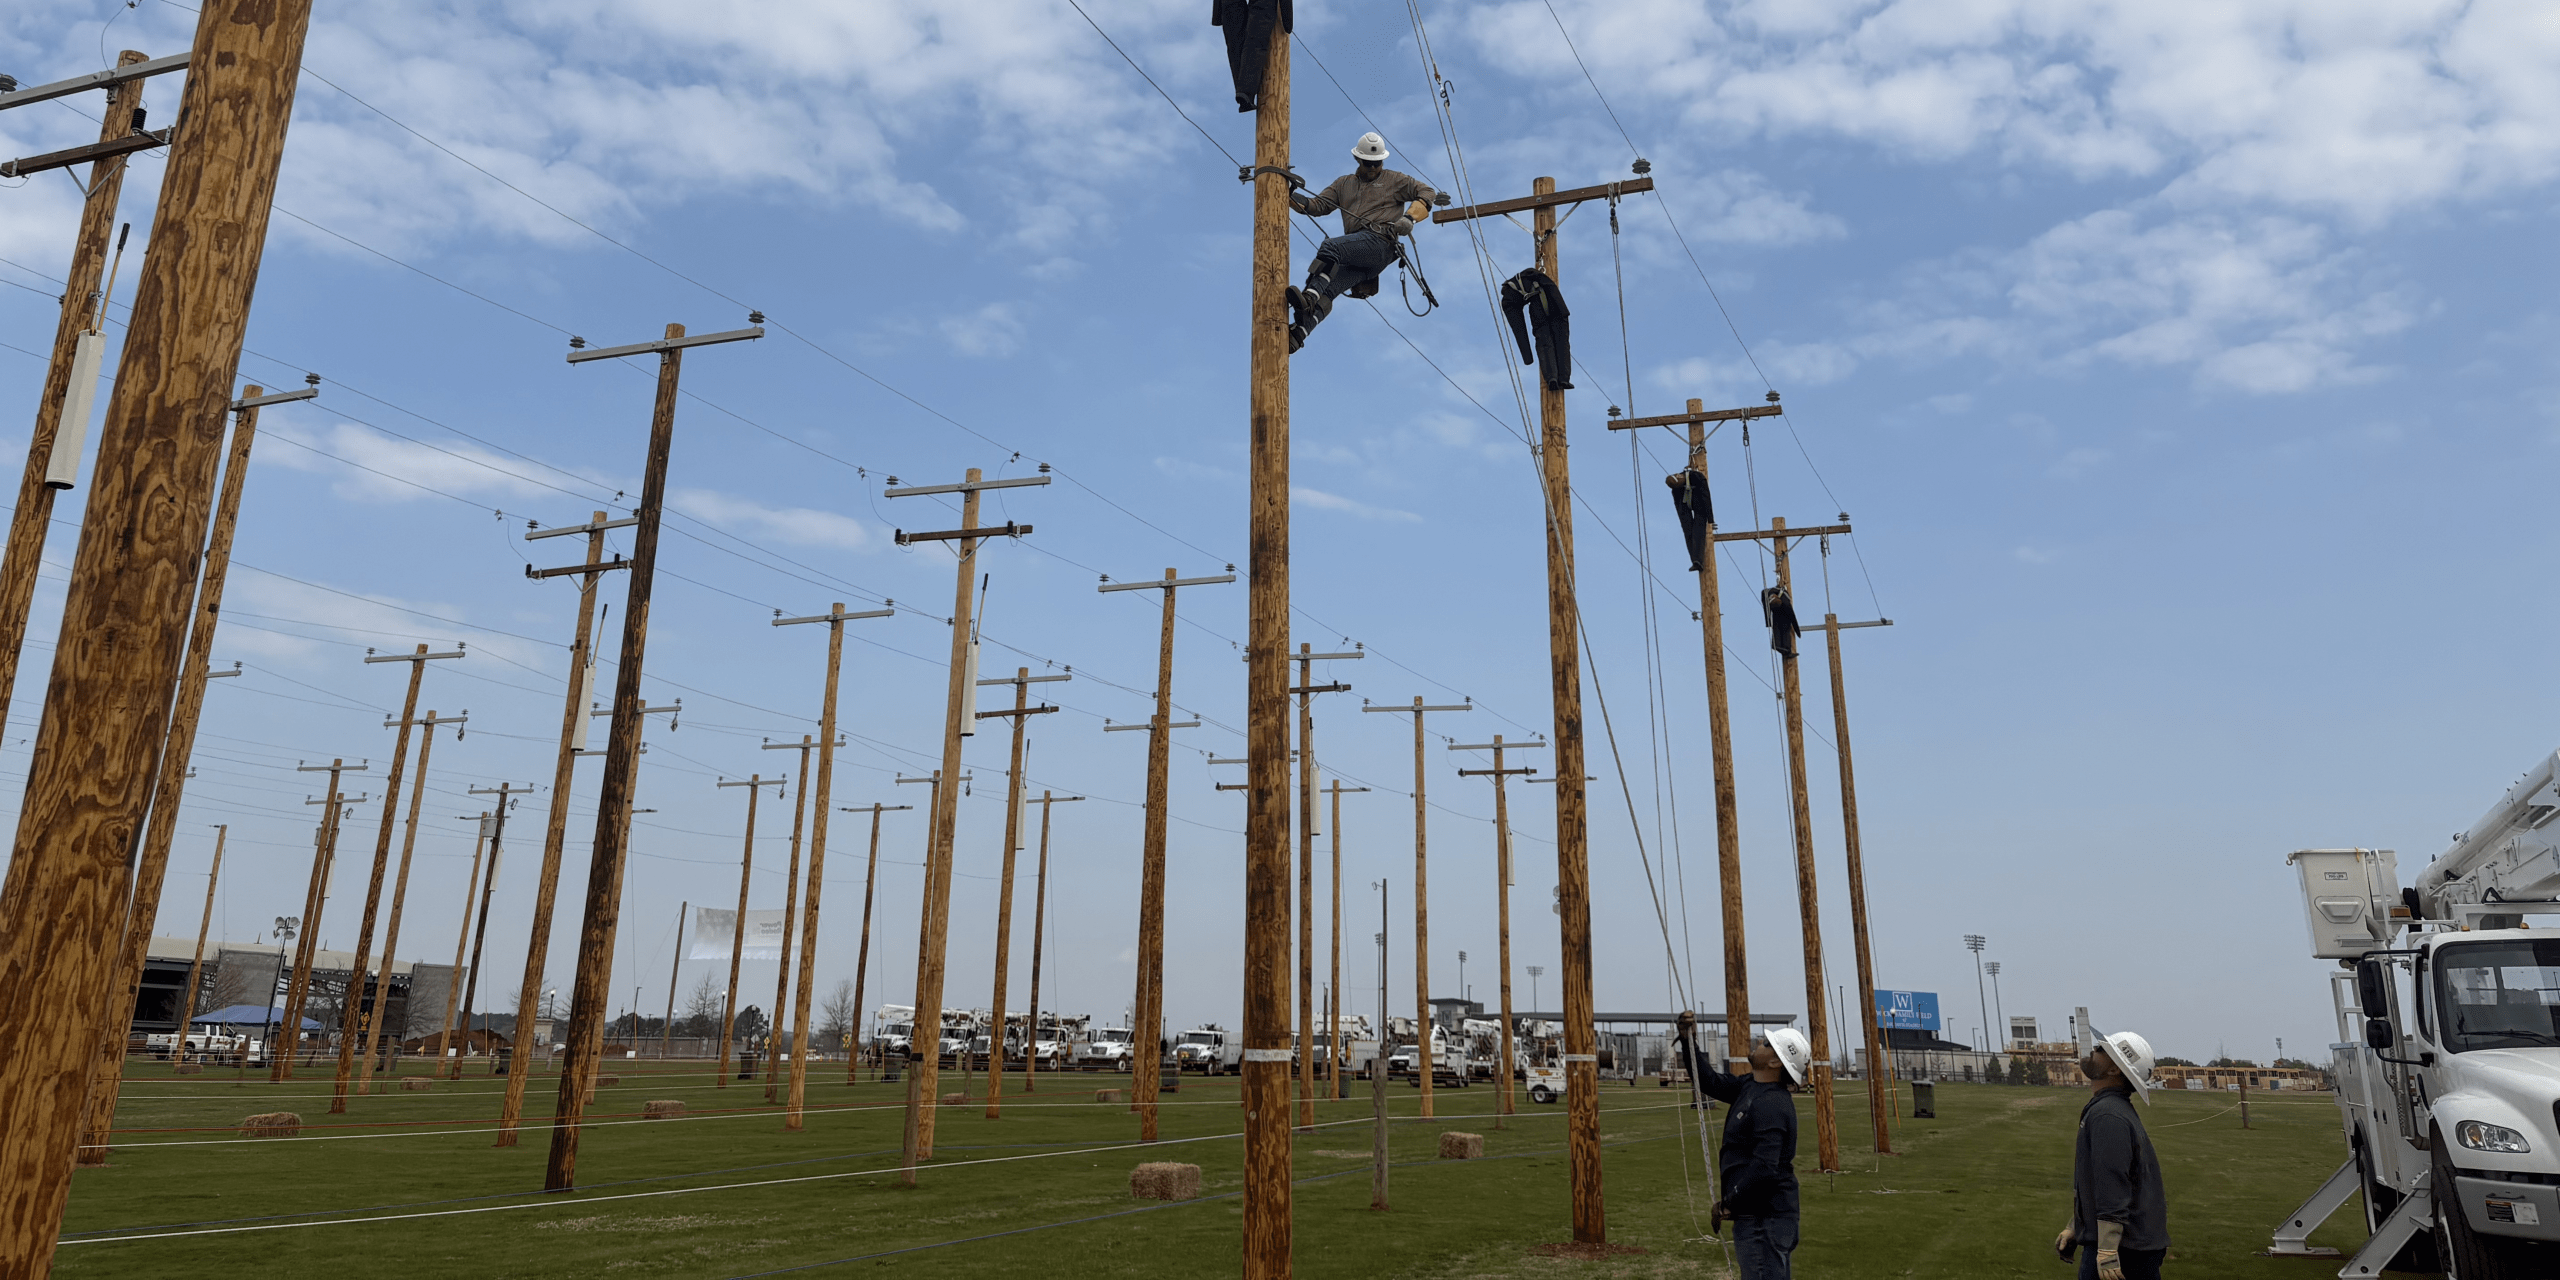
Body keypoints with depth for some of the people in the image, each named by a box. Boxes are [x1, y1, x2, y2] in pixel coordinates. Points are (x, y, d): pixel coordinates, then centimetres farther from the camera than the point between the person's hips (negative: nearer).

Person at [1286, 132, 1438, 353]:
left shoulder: (1395, 181, 17)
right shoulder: (1344, 183, 29)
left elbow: (1427, 193, 12)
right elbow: (1319, 205, 22)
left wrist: (1410, 218, -6)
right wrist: (1293, 198, 2)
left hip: (1379, 242, -5)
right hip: (1356, 255, 5)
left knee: (1330, 247, -31)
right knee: (1327, 291, -17)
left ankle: (1309, 297, -46)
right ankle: (1296, 335, -35)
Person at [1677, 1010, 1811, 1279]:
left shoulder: (1770, 1104, -22)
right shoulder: (1749, 1087, 8)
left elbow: (1764, 1167, -29)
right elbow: (1708, 1081, 20)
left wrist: (1729, 1202, -19)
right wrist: (1687, 1040, 9)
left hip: (1763, 1217, -11)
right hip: (1763, 1214, 11)